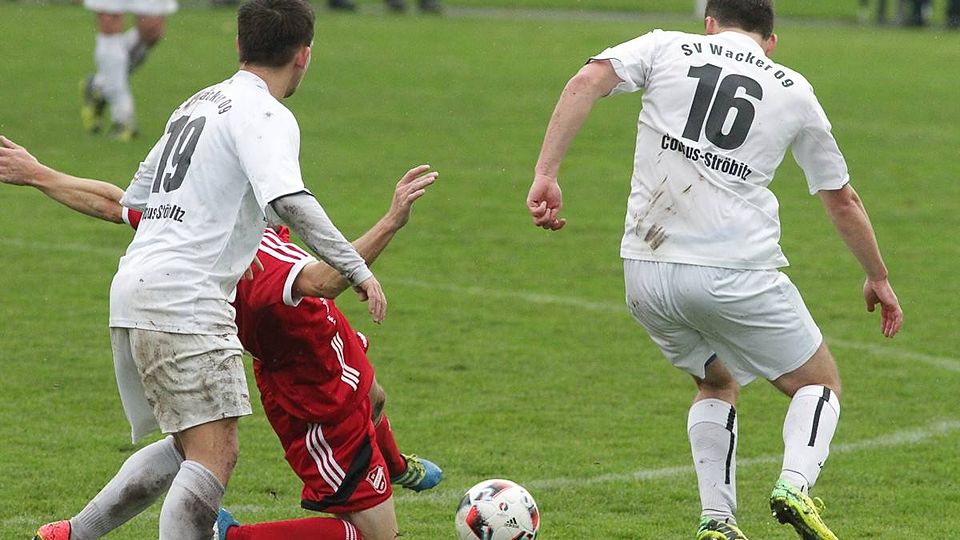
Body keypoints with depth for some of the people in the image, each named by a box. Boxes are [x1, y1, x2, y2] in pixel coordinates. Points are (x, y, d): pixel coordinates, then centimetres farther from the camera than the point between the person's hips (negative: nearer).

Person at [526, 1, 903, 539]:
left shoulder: (666, 47, 12)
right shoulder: (794, 90, 13)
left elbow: (588, 81, -7)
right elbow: (843, 200, 23)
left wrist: (547, 174, -9)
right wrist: (879, 278, 37)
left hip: (646, 272, 2)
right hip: (738, 273, -2)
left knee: (717, 382, 28)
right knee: (821, 384, 17)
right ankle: (795, 484, -12)